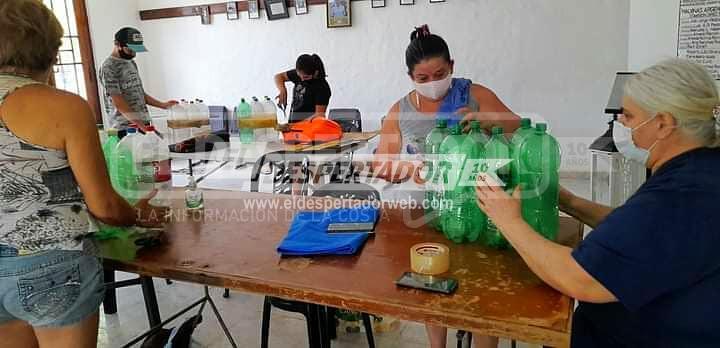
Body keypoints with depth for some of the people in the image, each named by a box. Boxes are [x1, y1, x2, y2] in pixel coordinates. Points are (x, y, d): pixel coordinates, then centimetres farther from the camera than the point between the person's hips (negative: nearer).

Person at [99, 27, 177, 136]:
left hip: (144, 124, 7)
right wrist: (140, 125, -22)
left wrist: (163, 105, 12)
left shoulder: (132, 63, 17)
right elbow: (118, 103, -16)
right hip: (125, 130, -7)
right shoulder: (109, 68, -9)